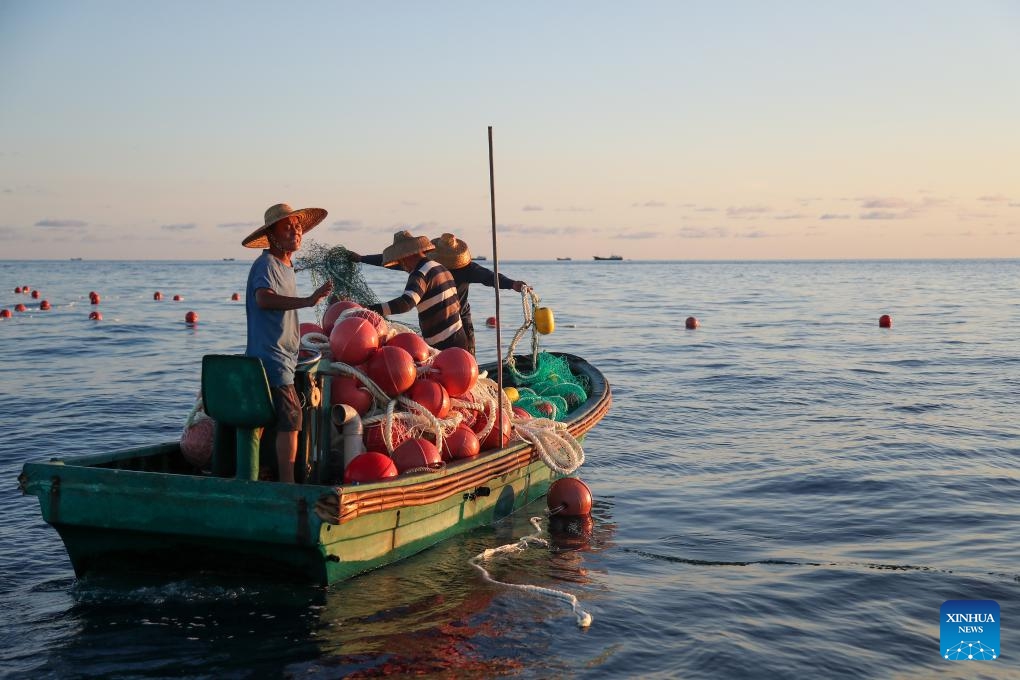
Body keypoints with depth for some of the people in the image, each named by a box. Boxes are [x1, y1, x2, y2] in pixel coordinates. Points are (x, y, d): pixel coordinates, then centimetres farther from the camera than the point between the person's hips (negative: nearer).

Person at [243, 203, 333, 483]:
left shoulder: (286, 267, 19)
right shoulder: (266, 264, -12)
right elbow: (263, 299, -32)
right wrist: (307, 300, -42)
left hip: (283, 358, 10)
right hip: (272, 358, -10)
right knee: (290, 420, -14)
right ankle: (287, 485, -14)